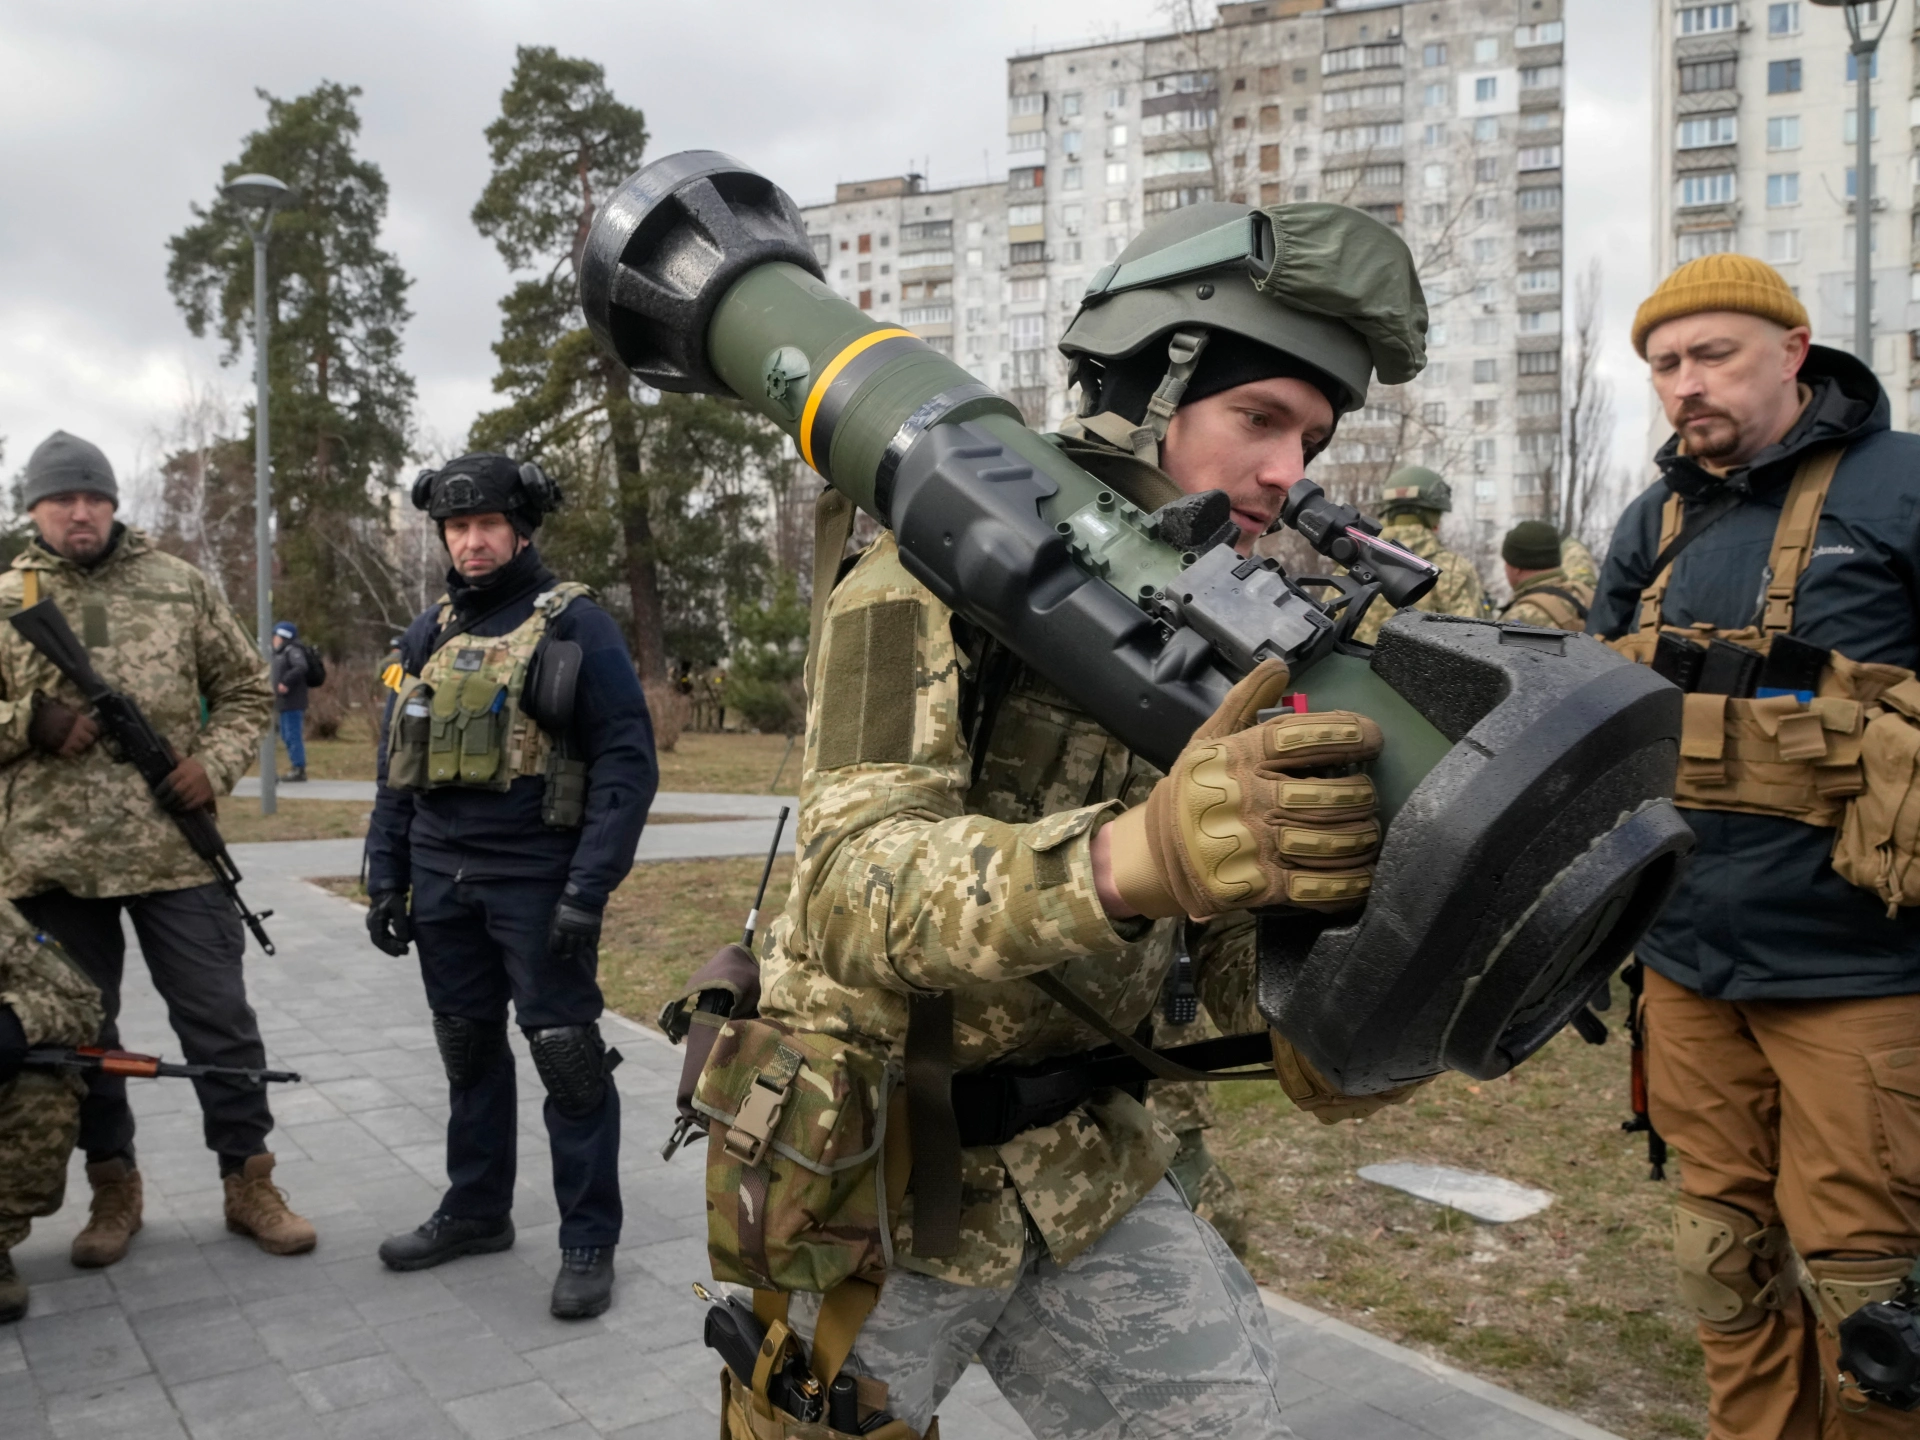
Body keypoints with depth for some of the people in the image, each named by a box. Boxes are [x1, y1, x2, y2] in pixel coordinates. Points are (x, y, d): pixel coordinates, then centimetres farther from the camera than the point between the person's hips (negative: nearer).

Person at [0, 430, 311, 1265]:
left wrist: (216, 763, -7)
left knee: (218, 1018, 4)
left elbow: (245, 690, 9)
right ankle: (113, 1186, 28)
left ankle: (248, 1181, 16)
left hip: (174, 850, 0)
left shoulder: (179, 586, 5)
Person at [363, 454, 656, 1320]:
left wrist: (588, 891, -18)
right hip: (443, 883, 6)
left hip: (538, 883, -6)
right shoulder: (428, 636, 12)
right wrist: (385, 878, 10)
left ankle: (589, 1241, 10)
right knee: (468, 1049, 16)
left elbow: (627, 763, -12)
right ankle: (475, 1211, 33)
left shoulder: (574, 626, -7)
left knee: (567, 1056, -2)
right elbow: (396, 767, 17)